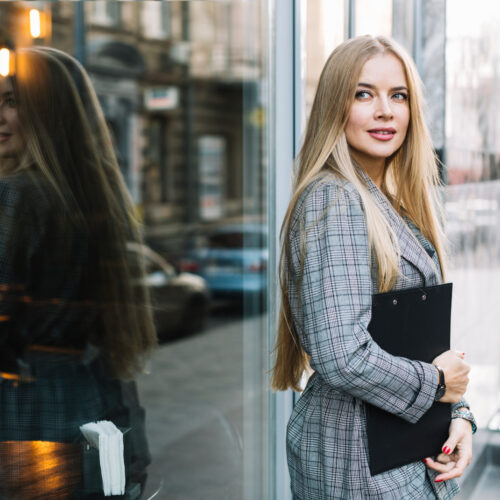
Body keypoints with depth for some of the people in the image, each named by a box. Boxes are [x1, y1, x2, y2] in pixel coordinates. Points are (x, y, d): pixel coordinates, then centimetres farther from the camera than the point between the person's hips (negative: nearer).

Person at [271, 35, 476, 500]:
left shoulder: (401, 205, 10)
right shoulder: (332, 200, -17)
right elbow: (342, 358, -26)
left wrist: (458, 413, 2)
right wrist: (435, 381, -11)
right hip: (360, 460, -8)